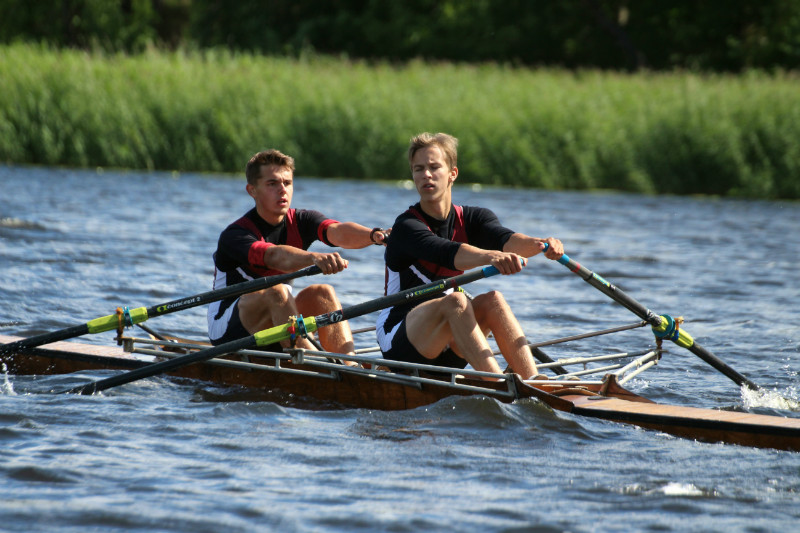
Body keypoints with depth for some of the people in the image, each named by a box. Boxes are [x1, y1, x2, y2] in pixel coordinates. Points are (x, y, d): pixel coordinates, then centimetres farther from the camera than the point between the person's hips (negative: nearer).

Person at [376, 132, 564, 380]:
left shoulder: (471, 219, 5)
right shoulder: (406, 227, -13)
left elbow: (503, 238, -18)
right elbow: (449, 254, -34)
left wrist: (539, 244, -41)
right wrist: (491, 257, -55)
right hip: (399, 344, -5)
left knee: (492, 300, -22)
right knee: (455, 300, -32)